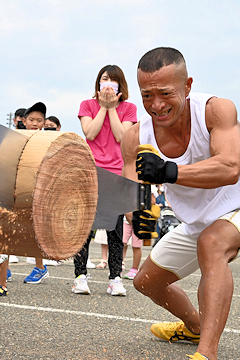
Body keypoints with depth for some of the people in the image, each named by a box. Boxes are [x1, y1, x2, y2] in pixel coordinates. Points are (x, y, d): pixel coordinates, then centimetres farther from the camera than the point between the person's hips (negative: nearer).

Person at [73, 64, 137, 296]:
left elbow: (121, 136, -3)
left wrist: (112, 107, -2)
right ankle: (80, 276, 2)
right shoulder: (87, 105, 12)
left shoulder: (128, 108, 12)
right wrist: (104, 107, -2)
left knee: (115, 228, 1)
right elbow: (89, 133, -4)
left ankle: (115, 279, 6)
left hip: (116, 173, 0)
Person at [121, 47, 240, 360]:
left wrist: (169, 172, -56)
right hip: (194, 224, 6)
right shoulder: (135, 139, -17)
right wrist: (137, 213, -46)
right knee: (147, 282, 17)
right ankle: (195, 326, 46)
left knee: (211, 243, -39)